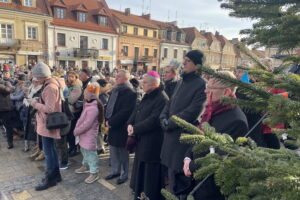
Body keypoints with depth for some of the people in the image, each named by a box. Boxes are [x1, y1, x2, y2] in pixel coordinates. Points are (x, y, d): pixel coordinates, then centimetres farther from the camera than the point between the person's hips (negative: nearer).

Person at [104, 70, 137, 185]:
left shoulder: (130, 93, -16)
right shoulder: (115, 90, 10)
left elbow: (125, 111, -22)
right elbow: (109, 106, 15)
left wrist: (111, 121, -17)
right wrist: (107, 119, 2)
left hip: (122, 127, -8)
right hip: (112, 125, 8)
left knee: (122, 152, 6)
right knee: (113, 150, 17)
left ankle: (124, 174, 23)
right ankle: (115, 171, 34)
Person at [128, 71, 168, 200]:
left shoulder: (162, 99, -20)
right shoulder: (147, 96, 11)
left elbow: (154, 120, -26)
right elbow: (137, 111, 10)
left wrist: (135, 129, -18)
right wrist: (130, 124, -8)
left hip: (153, 142, -9)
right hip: (142, 140, 9)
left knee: (150, 172, 6)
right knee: (141, 169, 21)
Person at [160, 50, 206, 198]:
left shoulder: (201, 84, -13)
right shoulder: (181, 81, 13)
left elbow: (192, 111, -19)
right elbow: (170, 103, 15)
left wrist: (170, 123, -13)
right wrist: (164, 118, -2)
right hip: (171, 132, 8)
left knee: (179, 171, 3)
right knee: (171, 167, 17)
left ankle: (181, 195, 25)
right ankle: (173, 192, 36)